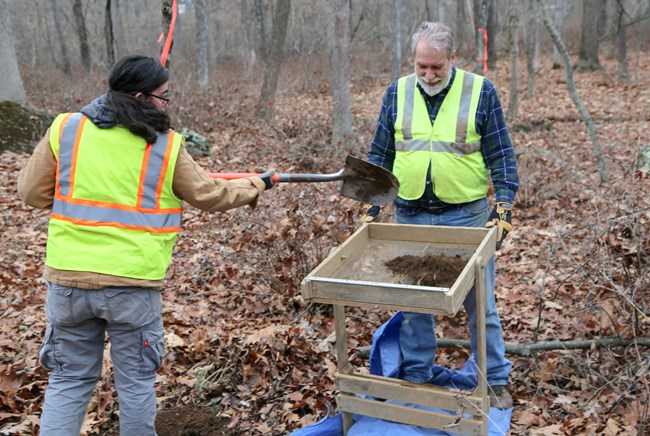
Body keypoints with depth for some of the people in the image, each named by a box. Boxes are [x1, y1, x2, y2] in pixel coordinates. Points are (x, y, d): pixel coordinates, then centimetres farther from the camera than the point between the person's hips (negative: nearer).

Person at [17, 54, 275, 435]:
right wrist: (255, 187, 20)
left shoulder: (65, 130, 0)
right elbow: (209, 195, 4)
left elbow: (33, 192, 7)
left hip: (68, 279, 3)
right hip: (133, 283, -2)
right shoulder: (166, 145, -6)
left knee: (69, 380, 15)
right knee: (136, 379, 15)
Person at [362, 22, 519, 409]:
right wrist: (370, 208, 2)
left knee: (481, 304, 7)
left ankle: (496, 380, 22)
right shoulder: (397, 93, 3)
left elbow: (501, 156, -2)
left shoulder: (481, 92, -4)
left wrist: (504, 208, -10)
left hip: (467, 216, -2)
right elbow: (379, 155, 7)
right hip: (411, 217, 2)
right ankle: (416, 378, 26)